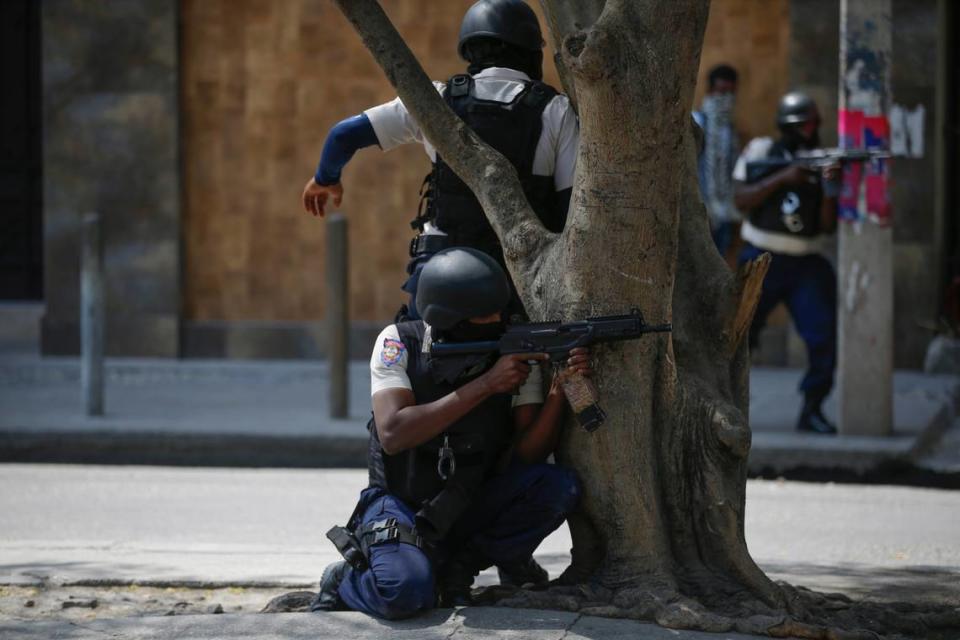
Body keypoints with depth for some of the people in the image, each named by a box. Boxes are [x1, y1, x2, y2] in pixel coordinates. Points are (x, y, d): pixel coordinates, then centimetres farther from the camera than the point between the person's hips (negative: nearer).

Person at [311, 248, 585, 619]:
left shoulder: (516, 352, -5)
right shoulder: (400, 343, -12)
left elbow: (529, 453, -10)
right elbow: (393, 435, -27)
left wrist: (559, 390, -28)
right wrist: (485, 385, -29)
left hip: (472, 506, 4)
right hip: (401, 505, -4)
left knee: (560, 487, -22)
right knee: (407, 592, -34)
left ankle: (458, 566, -4)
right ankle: (344, 581, 2)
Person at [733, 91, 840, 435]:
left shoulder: (821, 162, 5)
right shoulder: (761, 152, -1)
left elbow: (828, 226, -1)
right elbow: (741, 200, -12)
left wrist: (830, 187, -18)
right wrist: (783, 178, -20)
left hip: (805, 265, 2)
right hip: (762, 261, -2)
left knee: (824, 335, -10)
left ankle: (812, 409, 0)